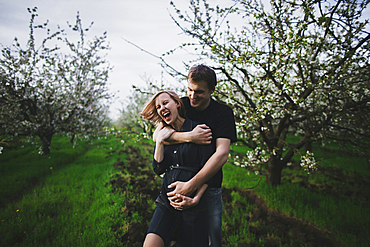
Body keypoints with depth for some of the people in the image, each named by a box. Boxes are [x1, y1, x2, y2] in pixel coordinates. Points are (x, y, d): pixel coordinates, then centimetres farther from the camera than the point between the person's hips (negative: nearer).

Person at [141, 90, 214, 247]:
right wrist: (160, 141, -7)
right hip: (167, 201, 4)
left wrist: (196, 199, -16)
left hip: (192, 205, -3)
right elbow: (158, 169, 3)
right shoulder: (164, 134, 9)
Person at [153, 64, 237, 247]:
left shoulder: (223, 113, -9)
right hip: (178, 183, 2)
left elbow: (222, 154, -21)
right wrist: (189, 137, -26)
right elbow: (157, 135, -11)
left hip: (209, 186, -1)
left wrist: (190, 186, -29)